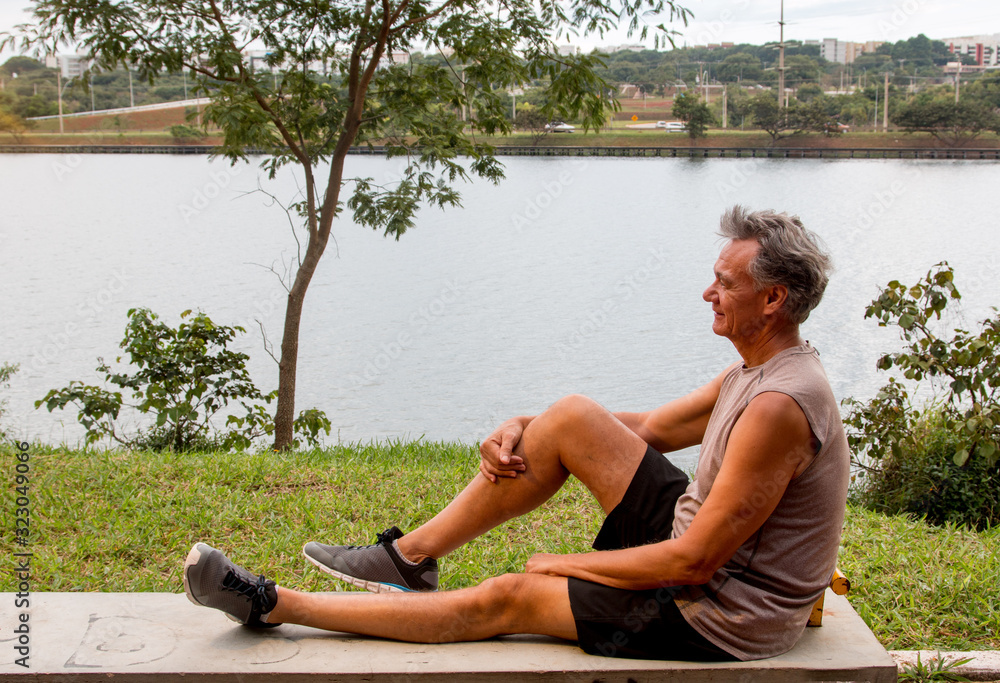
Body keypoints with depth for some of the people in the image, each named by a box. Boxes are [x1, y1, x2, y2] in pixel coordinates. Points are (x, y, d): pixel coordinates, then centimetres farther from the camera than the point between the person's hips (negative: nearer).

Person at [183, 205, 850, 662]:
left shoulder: (780, 404, -27)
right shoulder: (752, 374, 5)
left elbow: (694, 563, -26)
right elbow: (645, 429, 15)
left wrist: (564, 564, -13)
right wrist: (521, 430, 3)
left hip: (720, 619, -8)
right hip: (697, 542, 8)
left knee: (504, 600, -7)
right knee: (573, 417, -2)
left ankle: (275, 605, 4)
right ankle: (409, 555, 9)